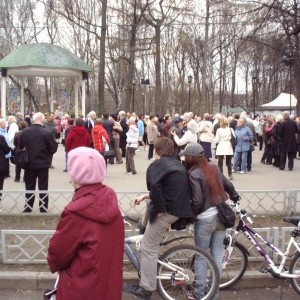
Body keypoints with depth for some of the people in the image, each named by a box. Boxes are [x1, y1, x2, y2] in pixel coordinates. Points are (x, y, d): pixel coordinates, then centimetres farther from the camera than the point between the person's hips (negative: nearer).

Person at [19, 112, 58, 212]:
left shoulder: (25, 132, -7)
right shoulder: (47, 133, -15)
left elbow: (20, 146, 1)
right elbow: (53, 149, -10)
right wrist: (55, 143, 10)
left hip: (29, 164, 2)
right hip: (43, 164, -2)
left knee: (29, 187, 13)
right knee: (43, 188, 7)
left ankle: (27, 209, 20)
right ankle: (43, 210, 12)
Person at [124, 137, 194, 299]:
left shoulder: (157, 164, -8)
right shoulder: (178, 164, 17)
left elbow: (154, 185, -28)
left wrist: (160, 209, -18)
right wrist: (145, 196, 23)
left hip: (167, 211, -9)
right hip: (180, 208, 9)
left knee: (147, 248, 1)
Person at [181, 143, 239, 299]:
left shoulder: (194, 174, -15)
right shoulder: (214, 167, 3)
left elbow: (197, 201, -19)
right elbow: (228, 185, 13)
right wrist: (234, 196, 34)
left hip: (205, 219, -6)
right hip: (221, 216, 6)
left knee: (201, 257, 8)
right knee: (217, 255, 13)